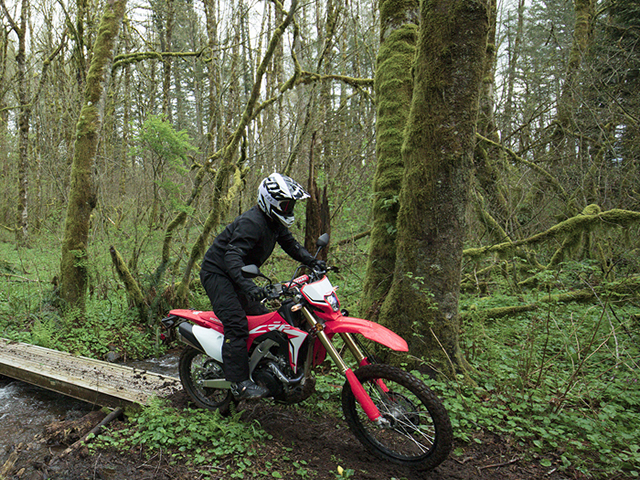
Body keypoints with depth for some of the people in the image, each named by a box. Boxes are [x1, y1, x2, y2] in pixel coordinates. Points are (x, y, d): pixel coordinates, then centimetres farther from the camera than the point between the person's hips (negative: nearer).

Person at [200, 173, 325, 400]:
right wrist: (248, 286, -51)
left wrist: (311, 261, -2)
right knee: (237, 323, -21)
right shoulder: (251, 222, -27)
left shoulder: (275, 222, 4)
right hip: (217, 273, -10)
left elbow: (290, 243, 15)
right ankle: (240, 383, -20)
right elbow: (232, 256, -36)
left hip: (236, 276, 10)